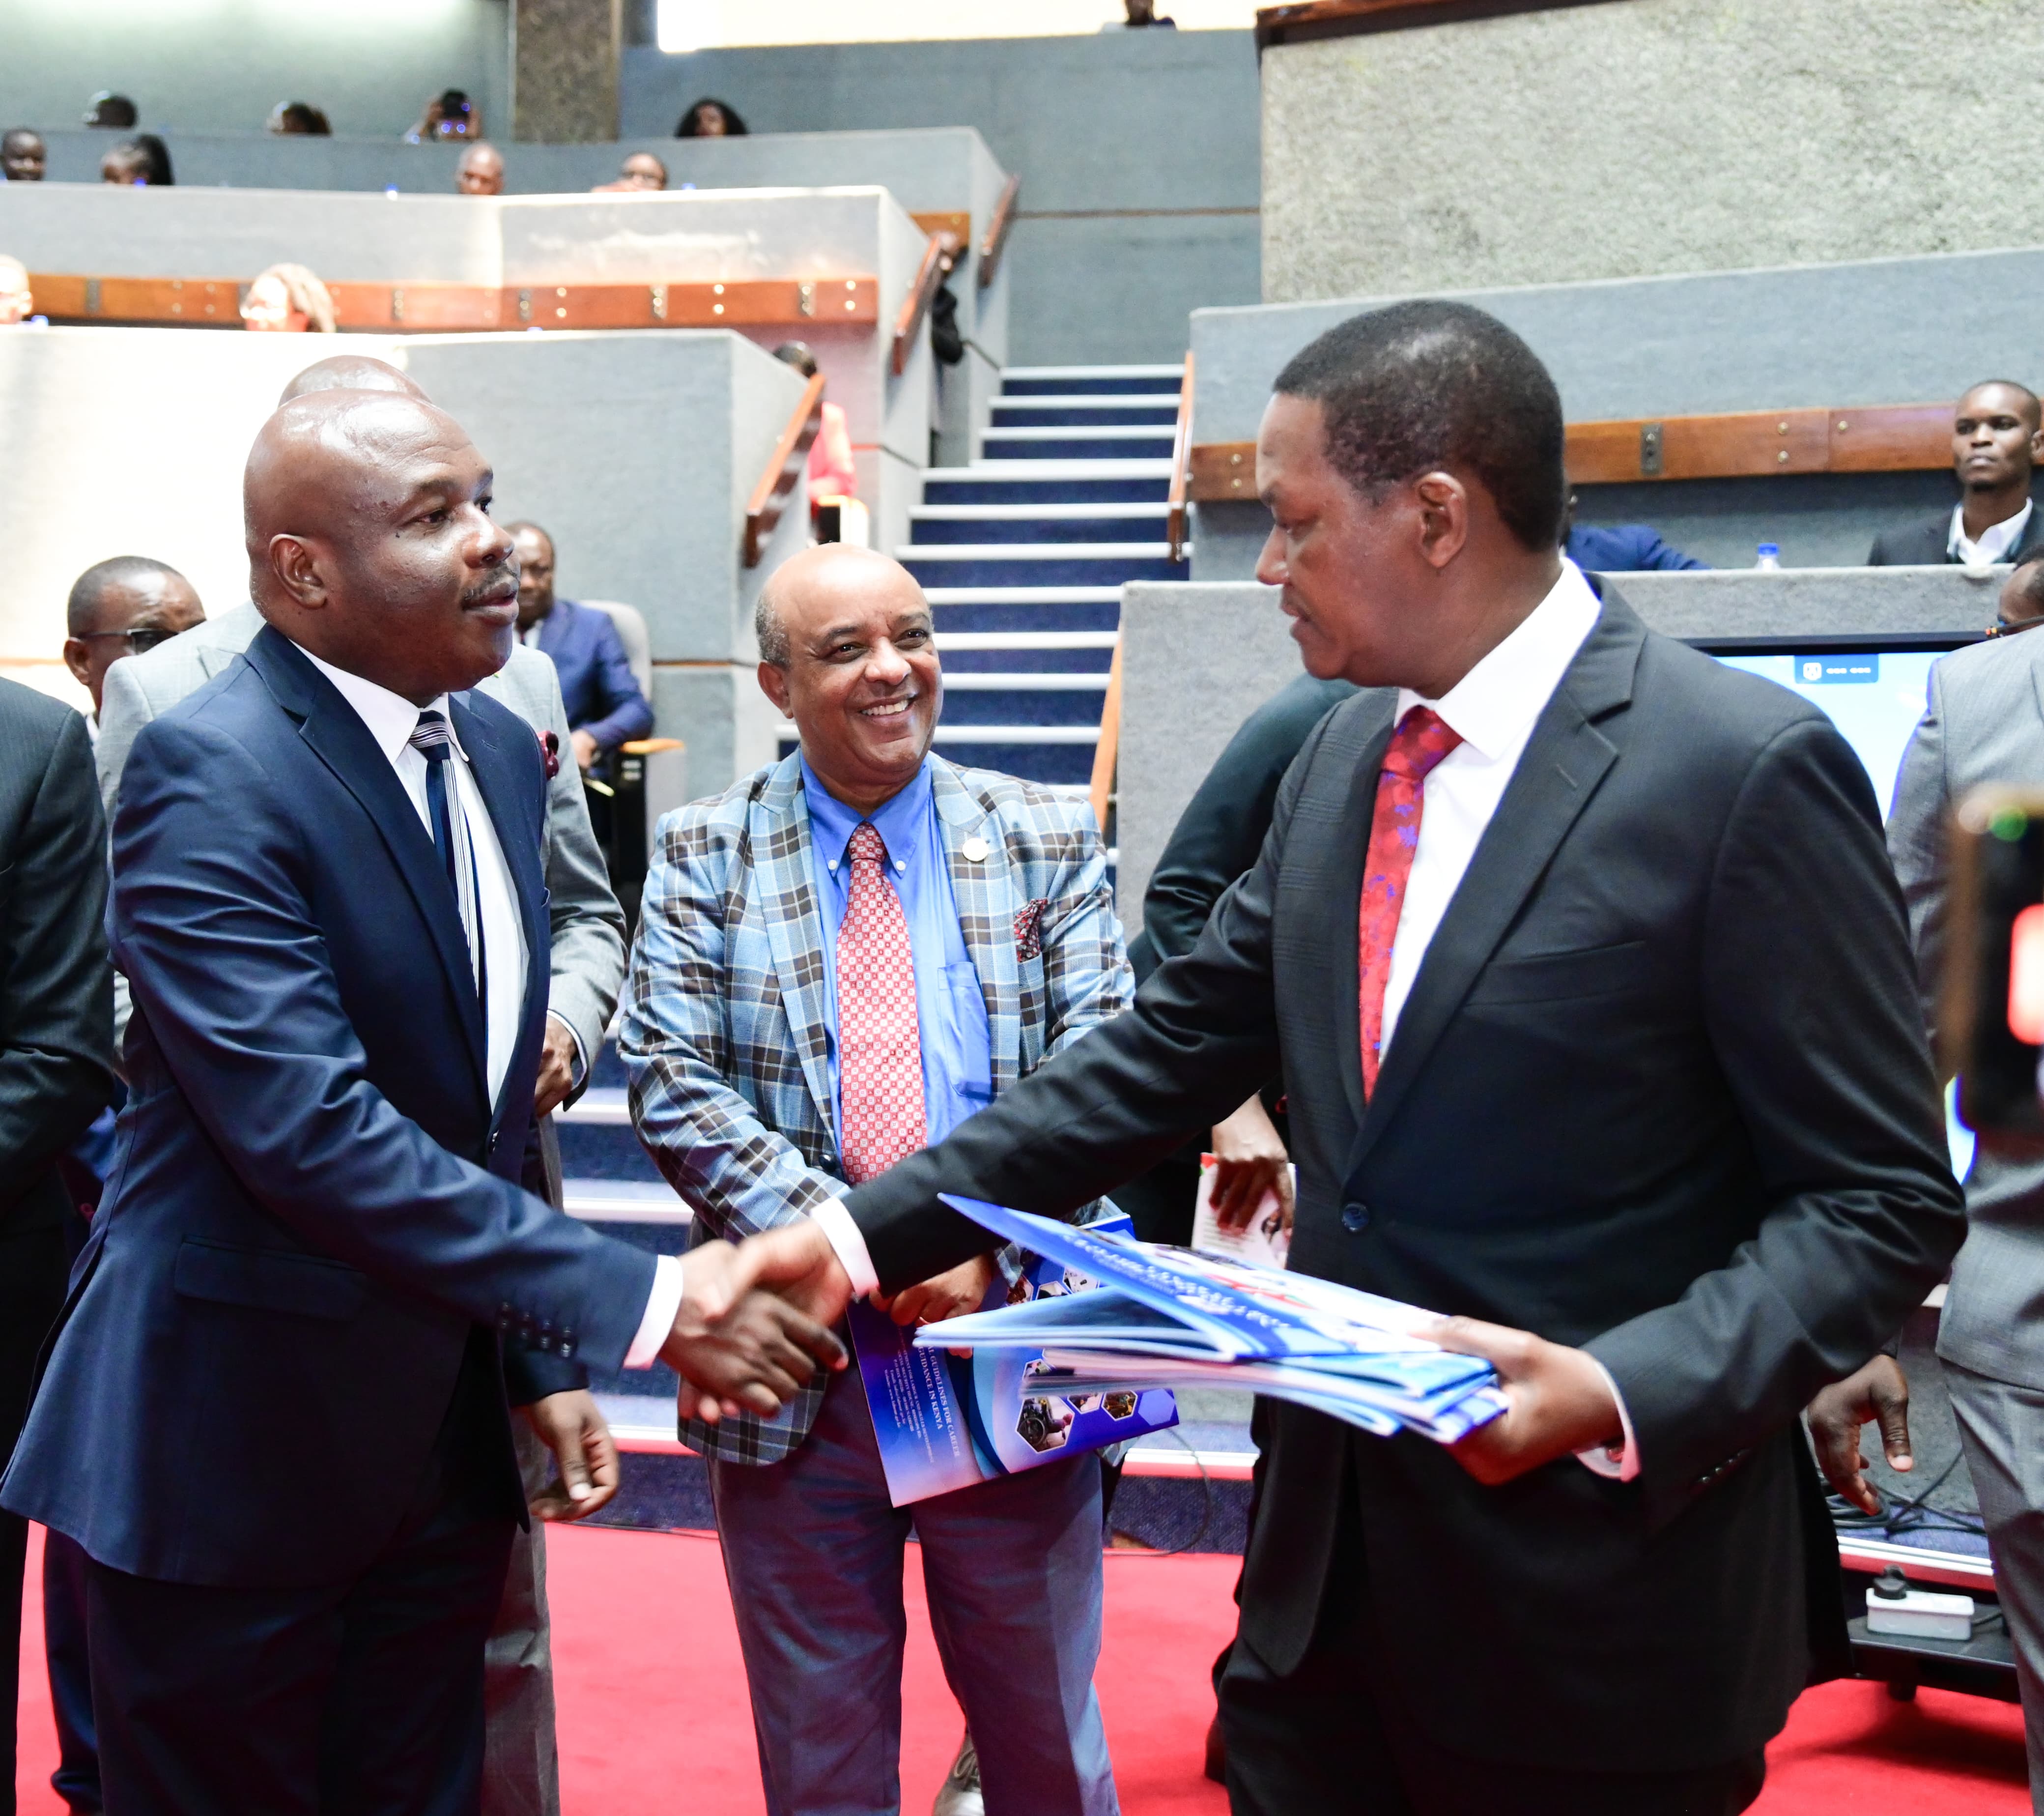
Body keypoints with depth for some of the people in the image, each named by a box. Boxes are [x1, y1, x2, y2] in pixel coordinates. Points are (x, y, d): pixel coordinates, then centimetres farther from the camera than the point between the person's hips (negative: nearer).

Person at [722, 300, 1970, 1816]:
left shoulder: (1749, 769, -14)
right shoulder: (1346, 754, 7)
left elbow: (1882, 1201, -12)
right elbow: (1170, 1052, 10)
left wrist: (1625, 1390, -26)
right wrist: (872, 1233, 4)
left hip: (1602, 1596, -6)